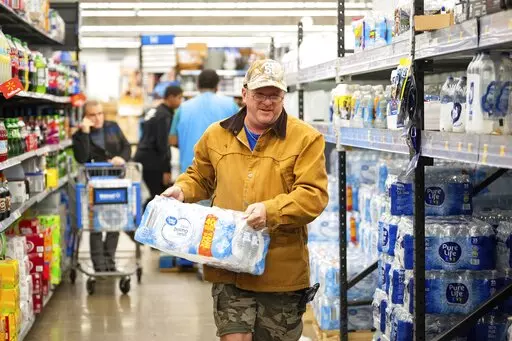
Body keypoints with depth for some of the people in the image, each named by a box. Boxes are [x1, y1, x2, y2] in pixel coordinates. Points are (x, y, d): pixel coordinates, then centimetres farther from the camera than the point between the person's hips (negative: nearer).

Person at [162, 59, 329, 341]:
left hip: (281, 272, -1)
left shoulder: (305, 138, -3)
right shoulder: (216, 135, 8)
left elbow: (314, 195, -11)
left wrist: (271, 210, -25)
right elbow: (200, 178, 24)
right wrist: (182, 190, 3)